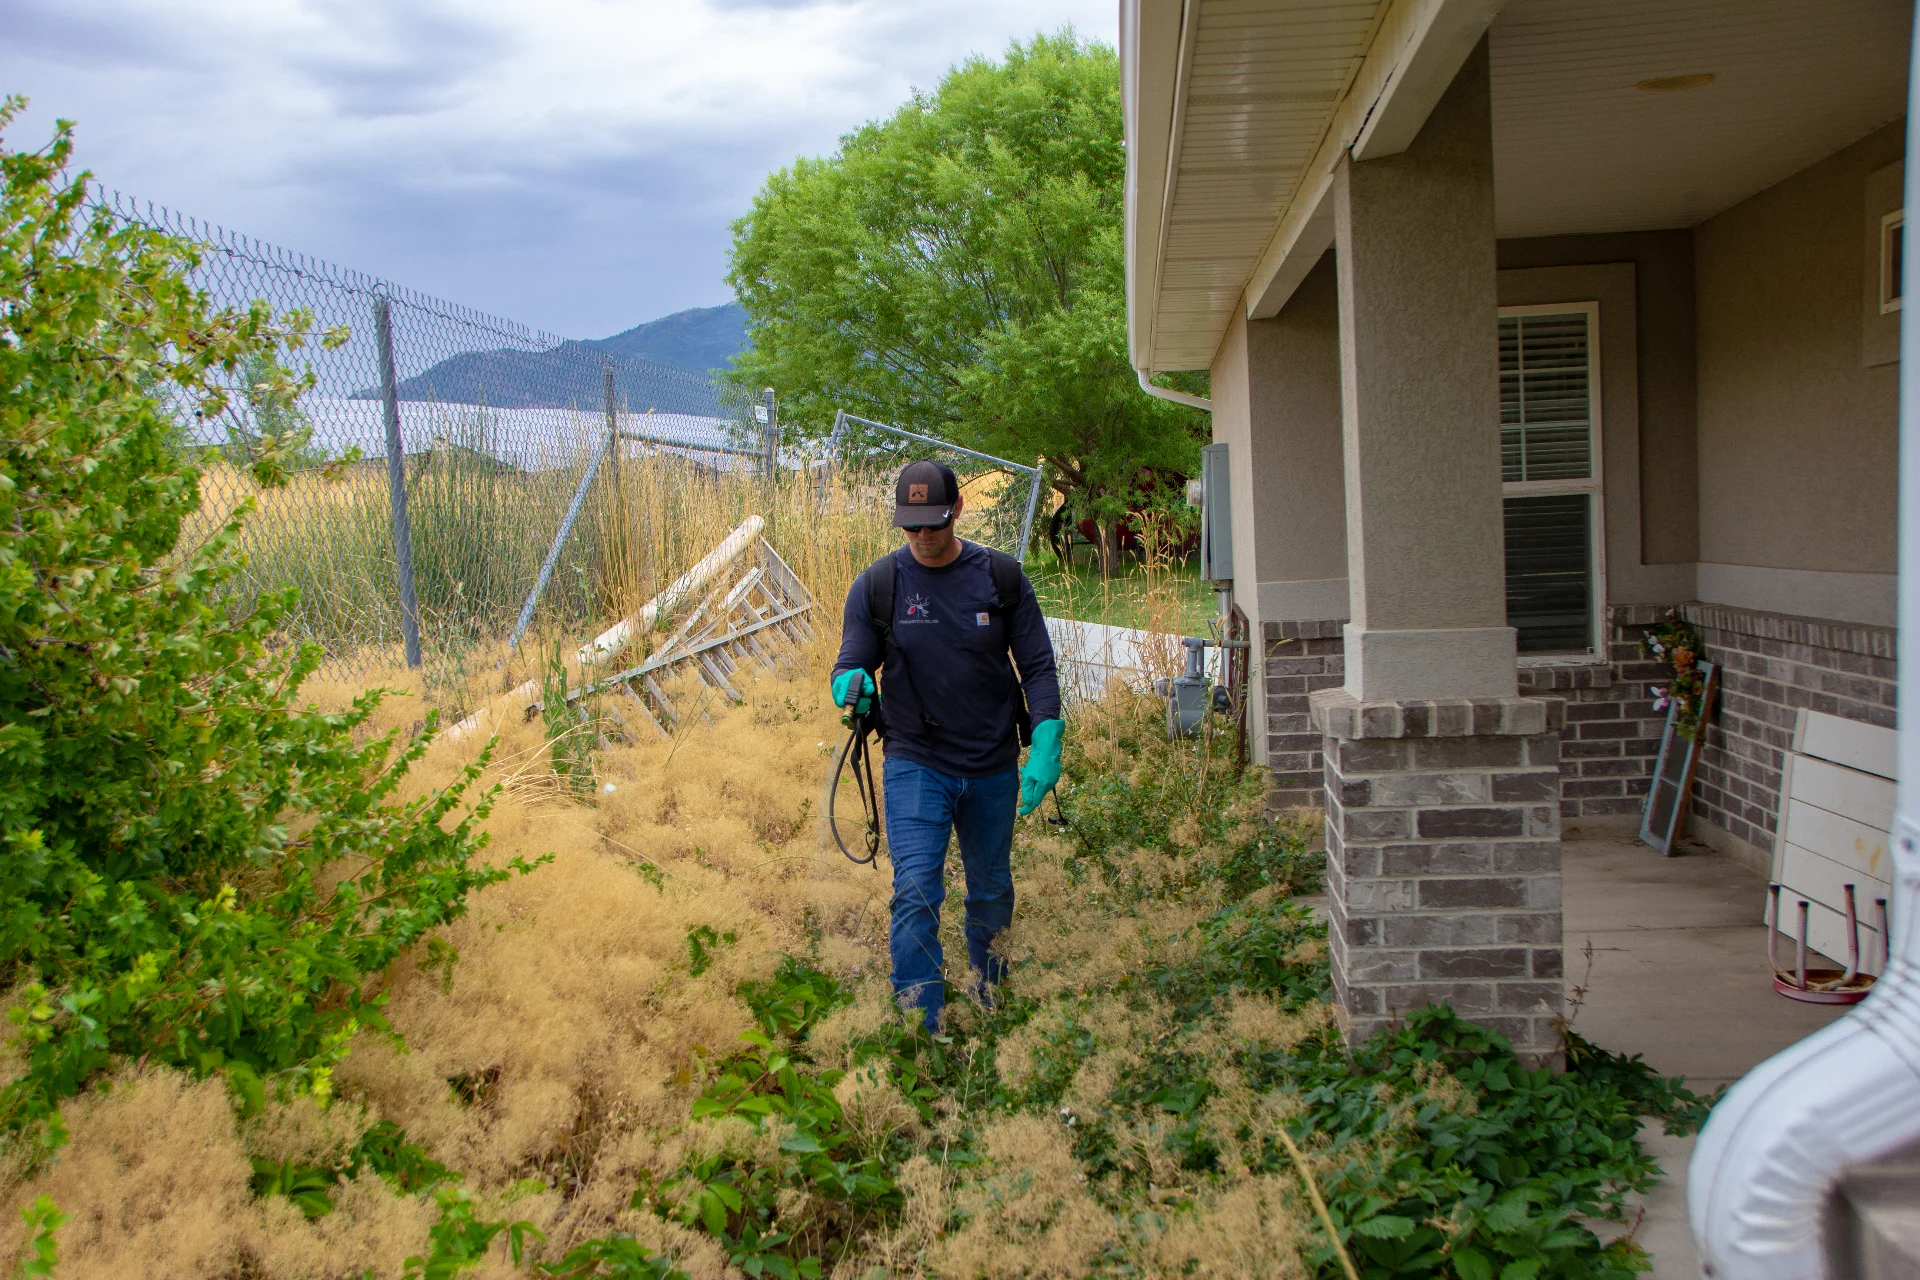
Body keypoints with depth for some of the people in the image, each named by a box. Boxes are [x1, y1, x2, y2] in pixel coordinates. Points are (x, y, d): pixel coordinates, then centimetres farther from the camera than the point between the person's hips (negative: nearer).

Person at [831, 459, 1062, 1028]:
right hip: (915, 763, -2)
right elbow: (852, 662, 0)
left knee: (992, 892, 17)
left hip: (993, 767, 2)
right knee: (915, 891, -15)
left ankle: (991, 999, 41)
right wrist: (851, 683, -25)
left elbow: (1037, 665, 0)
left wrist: (1046, 741, -13)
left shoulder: (1002, 576, -3)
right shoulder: (876, 585, -5)